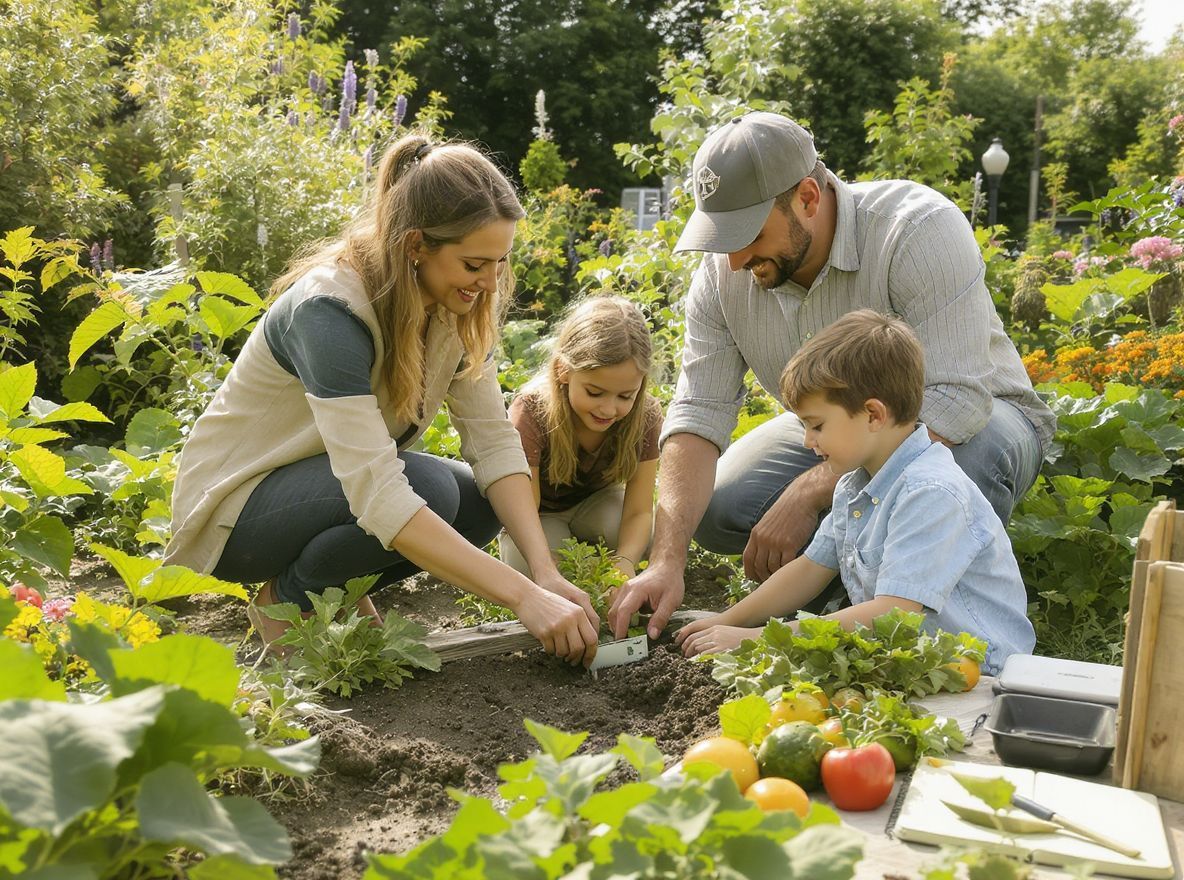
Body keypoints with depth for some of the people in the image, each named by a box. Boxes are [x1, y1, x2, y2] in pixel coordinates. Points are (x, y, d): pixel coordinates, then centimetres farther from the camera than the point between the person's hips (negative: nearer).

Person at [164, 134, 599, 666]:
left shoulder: (458, 304, -11)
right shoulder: (329, 308, -33)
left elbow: (493, 440, -14)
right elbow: (379, 496, -41)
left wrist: (545, 571, -27)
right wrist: (523, 597, -44)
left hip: (339, 479, 7)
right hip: (237, 499, -7)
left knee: (484, 504, -10)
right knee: (428, 490, -30)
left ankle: (334, 588, 7)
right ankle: (289, 600, -5)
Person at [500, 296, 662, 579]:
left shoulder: (646, 416, -25)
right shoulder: (530, 413, -33)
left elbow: (639, 511, -22)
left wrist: (625, 561, -43)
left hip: (596, 502, 2)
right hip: (540, 513, -1)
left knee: (646, 538, -29)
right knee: (525, 564, -31)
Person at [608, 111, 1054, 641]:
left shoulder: (920, 229, -31)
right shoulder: (723, 273, -15)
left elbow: (953, 404, -37)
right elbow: (699, 414, -18)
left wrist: (809, 493, -41)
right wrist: (666, 562, -31)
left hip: (972, 419, -4)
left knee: (970, 457, -39)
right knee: (713, 509, -16)